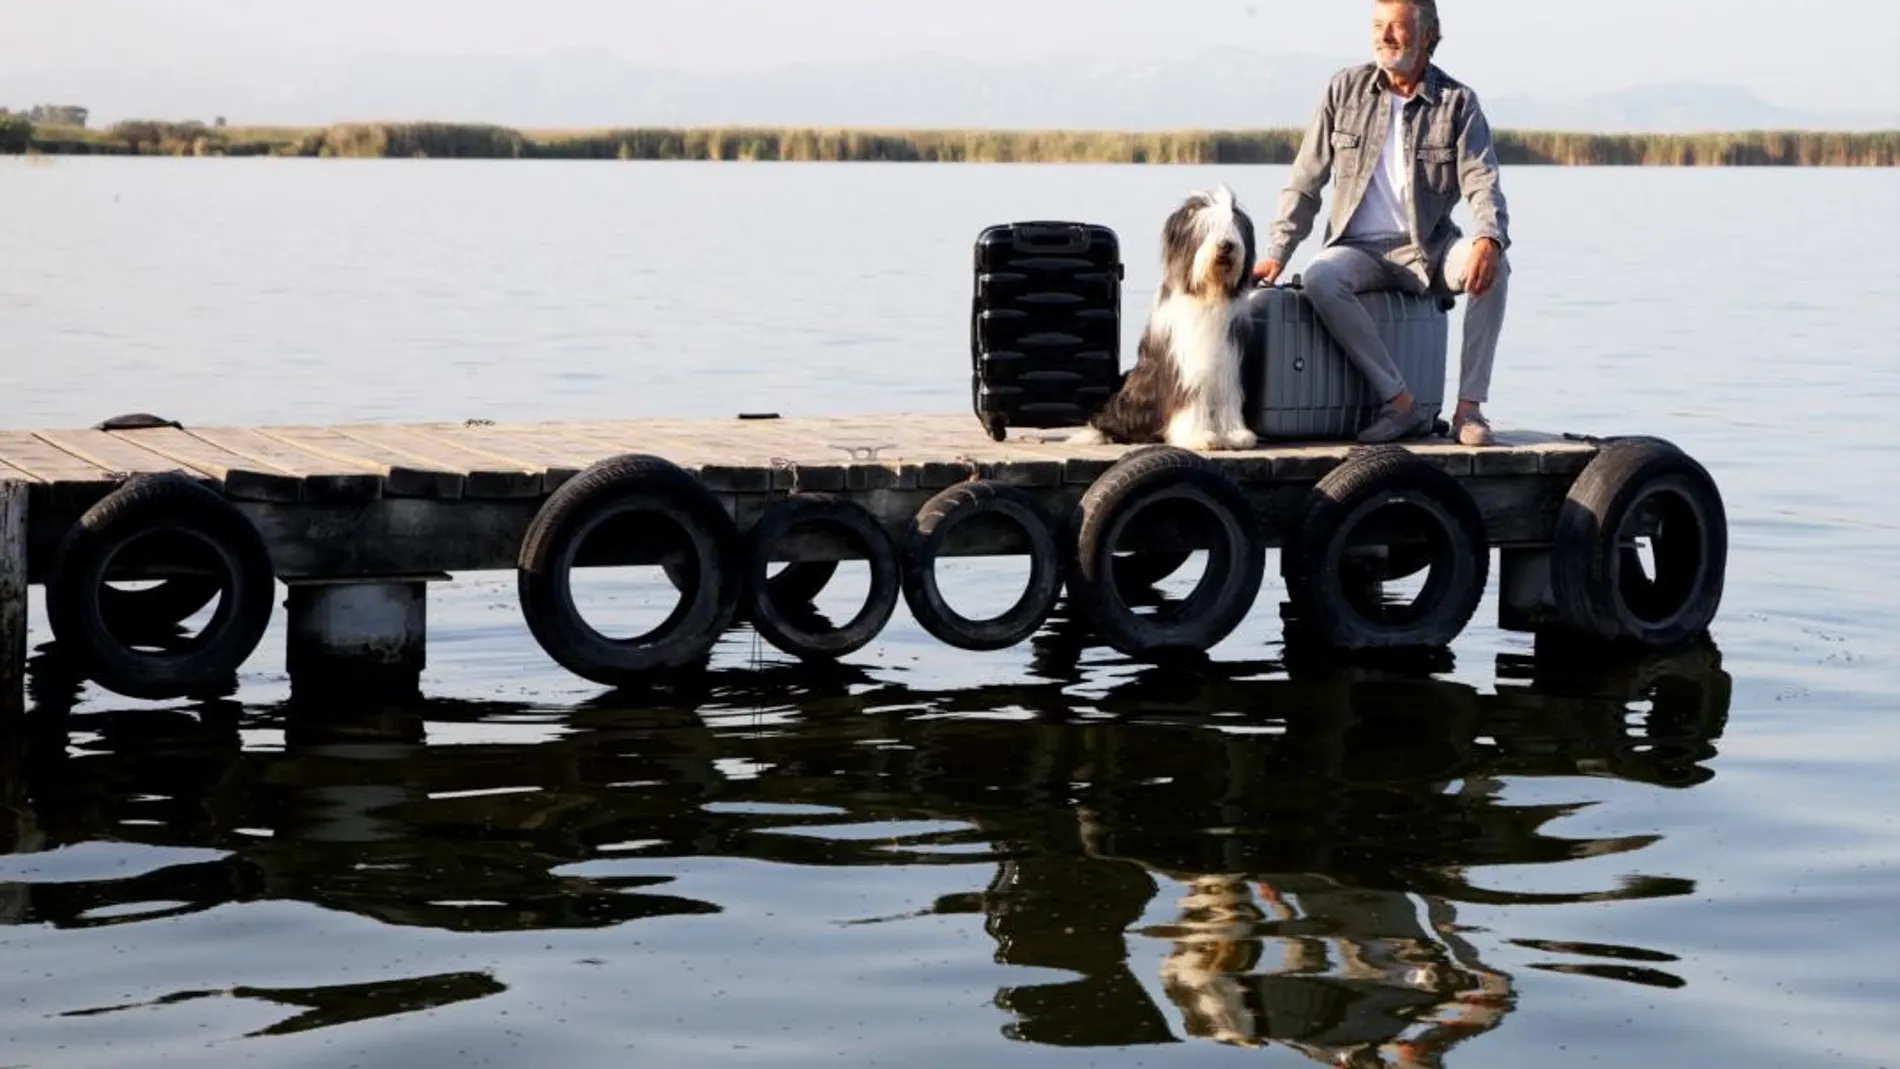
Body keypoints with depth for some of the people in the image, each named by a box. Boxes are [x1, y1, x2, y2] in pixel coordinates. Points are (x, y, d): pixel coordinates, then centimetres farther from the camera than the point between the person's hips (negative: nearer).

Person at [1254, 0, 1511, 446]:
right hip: (1360, 249, 0)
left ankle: (1469, 407, -26)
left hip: (1428, 250, 0)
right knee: (1320, 278, -34)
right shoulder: (1346, 90, 4)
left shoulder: (1458, 102, 1)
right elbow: (1306, 182, 7)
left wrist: (1489, 239, -32)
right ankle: (1401, 404, -30)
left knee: (1493, 267, -31)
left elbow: (1482, 184, -10)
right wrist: (1277, 252, -3)